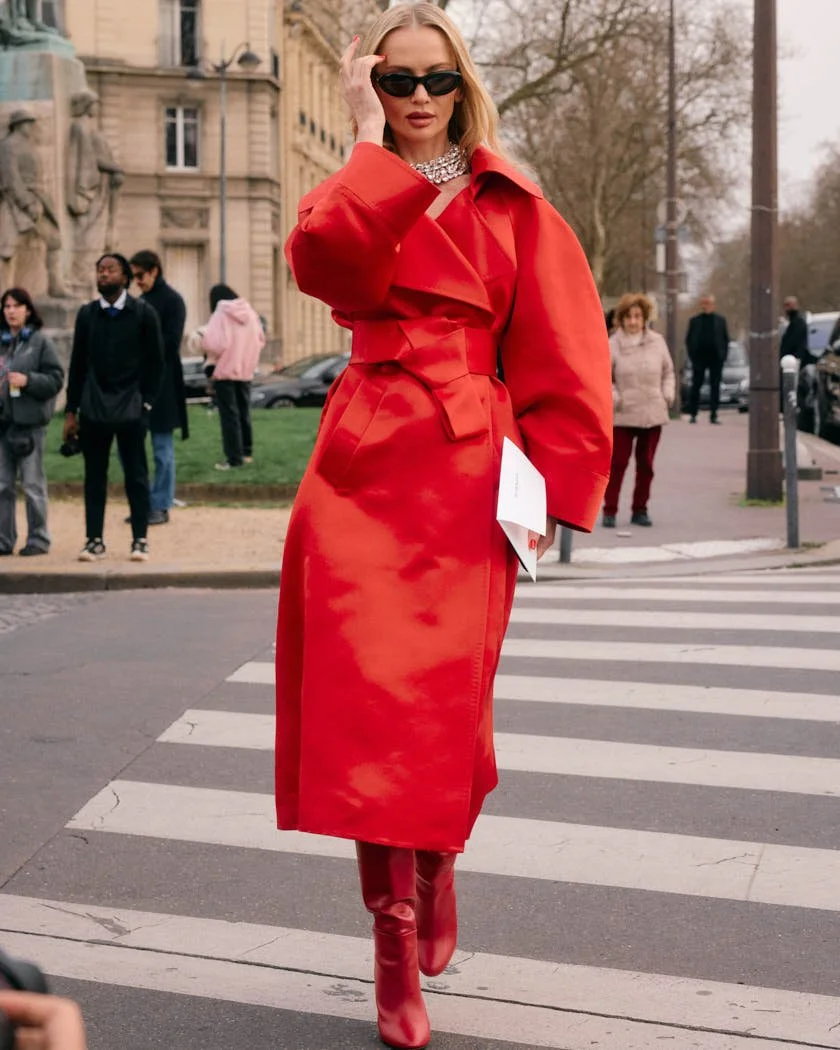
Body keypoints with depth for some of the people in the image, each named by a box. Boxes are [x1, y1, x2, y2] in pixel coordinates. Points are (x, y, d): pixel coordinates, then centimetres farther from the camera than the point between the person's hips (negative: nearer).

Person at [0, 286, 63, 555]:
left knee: (33, 483, 0)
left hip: (29, 420, -5)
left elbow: (56, 378, -6)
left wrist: (28, 380, -18)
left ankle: (38, 538, 9)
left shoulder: (40, 341, -2)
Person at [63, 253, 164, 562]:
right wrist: (71, 410, 7)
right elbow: (77, 363, 10)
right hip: (93, 409, 3)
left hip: (131, 409, -3)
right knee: (94, 477, 5)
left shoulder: (143, 314, 0)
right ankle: (95, 540, 11)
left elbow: (155, 362, 2)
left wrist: (146, 402, -6)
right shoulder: (87, 314, 8)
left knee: (136, 476, 2)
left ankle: (140, 540, 8)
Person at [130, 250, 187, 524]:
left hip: (161, 385, -7)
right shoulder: (141, 302, 16)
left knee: (162, 448, 0)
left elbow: (170, 344, -13)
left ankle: (161, 507, 8)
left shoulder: (172, 301, -6)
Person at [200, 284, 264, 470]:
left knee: (229, 415, -2)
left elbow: (213, 343, -22)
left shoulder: (220, 315, -14)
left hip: (225, 370, -6)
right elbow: (260, 340, 9)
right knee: (244, 412, 18)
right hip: (245, 371, 6)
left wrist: (203, 339, -2)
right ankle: (246, 452, 26)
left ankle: (234, 458, -3)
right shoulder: (250, 313, 4)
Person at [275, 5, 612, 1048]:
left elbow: (565, 358, 5)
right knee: (368, 702, -5)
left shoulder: (511, 207, 8)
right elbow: (323, 263, -13)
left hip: (466, 475, -1)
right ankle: (398, 935, 6)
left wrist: (557, 487, -2)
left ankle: (434, 865, 32)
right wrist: (373, 145, -6)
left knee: (441, 704, 2)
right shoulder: (359, 197, 13)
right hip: (362, 465, 1)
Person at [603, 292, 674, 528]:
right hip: (622, 416, -3)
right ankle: (609, 511, 4)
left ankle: (640, 510, 20)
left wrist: (668, 394, 3)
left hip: (653, 414, 3)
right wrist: (614, 397, -13)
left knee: (646, 464, 9)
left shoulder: (657, 341, 4)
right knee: (617, 463, -3)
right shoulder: (612, 345, -7)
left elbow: (668, 371, 15)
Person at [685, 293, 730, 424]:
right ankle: (693, 414, 9)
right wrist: (692, 356, -4)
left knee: (715, 387, 0)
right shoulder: (695, 320, 6)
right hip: (699, 358, 0)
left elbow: (726, 339, 8)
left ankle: (713, 415, 2)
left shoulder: (720, 320, 8)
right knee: (696, 386, 3)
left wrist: (723, 356, -3)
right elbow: (688, 339, 6)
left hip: (716, 359, 1)